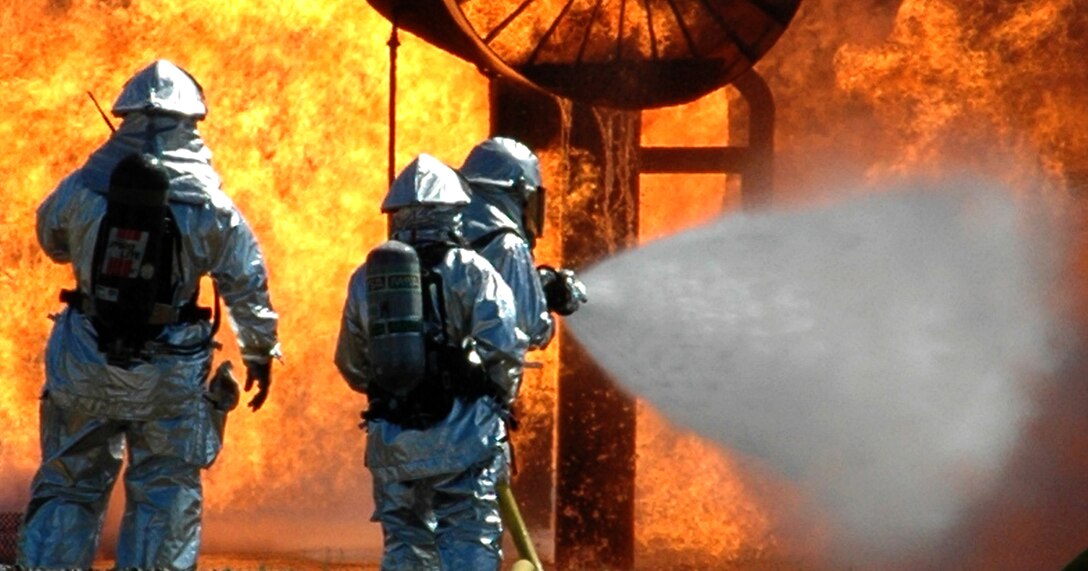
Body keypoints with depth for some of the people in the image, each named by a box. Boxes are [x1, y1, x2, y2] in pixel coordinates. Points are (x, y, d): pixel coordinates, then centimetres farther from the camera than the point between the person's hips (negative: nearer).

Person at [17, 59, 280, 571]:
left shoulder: (84, 188, -5)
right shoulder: (209, 206, -7)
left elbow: (51, 239, 14)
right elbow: (247, 284, -2)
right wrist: (259, 352, 11)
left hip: (84, 369, 2)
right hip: (168, 375, -1)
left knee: (66, 487, 11)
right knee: (165, 497, 7)